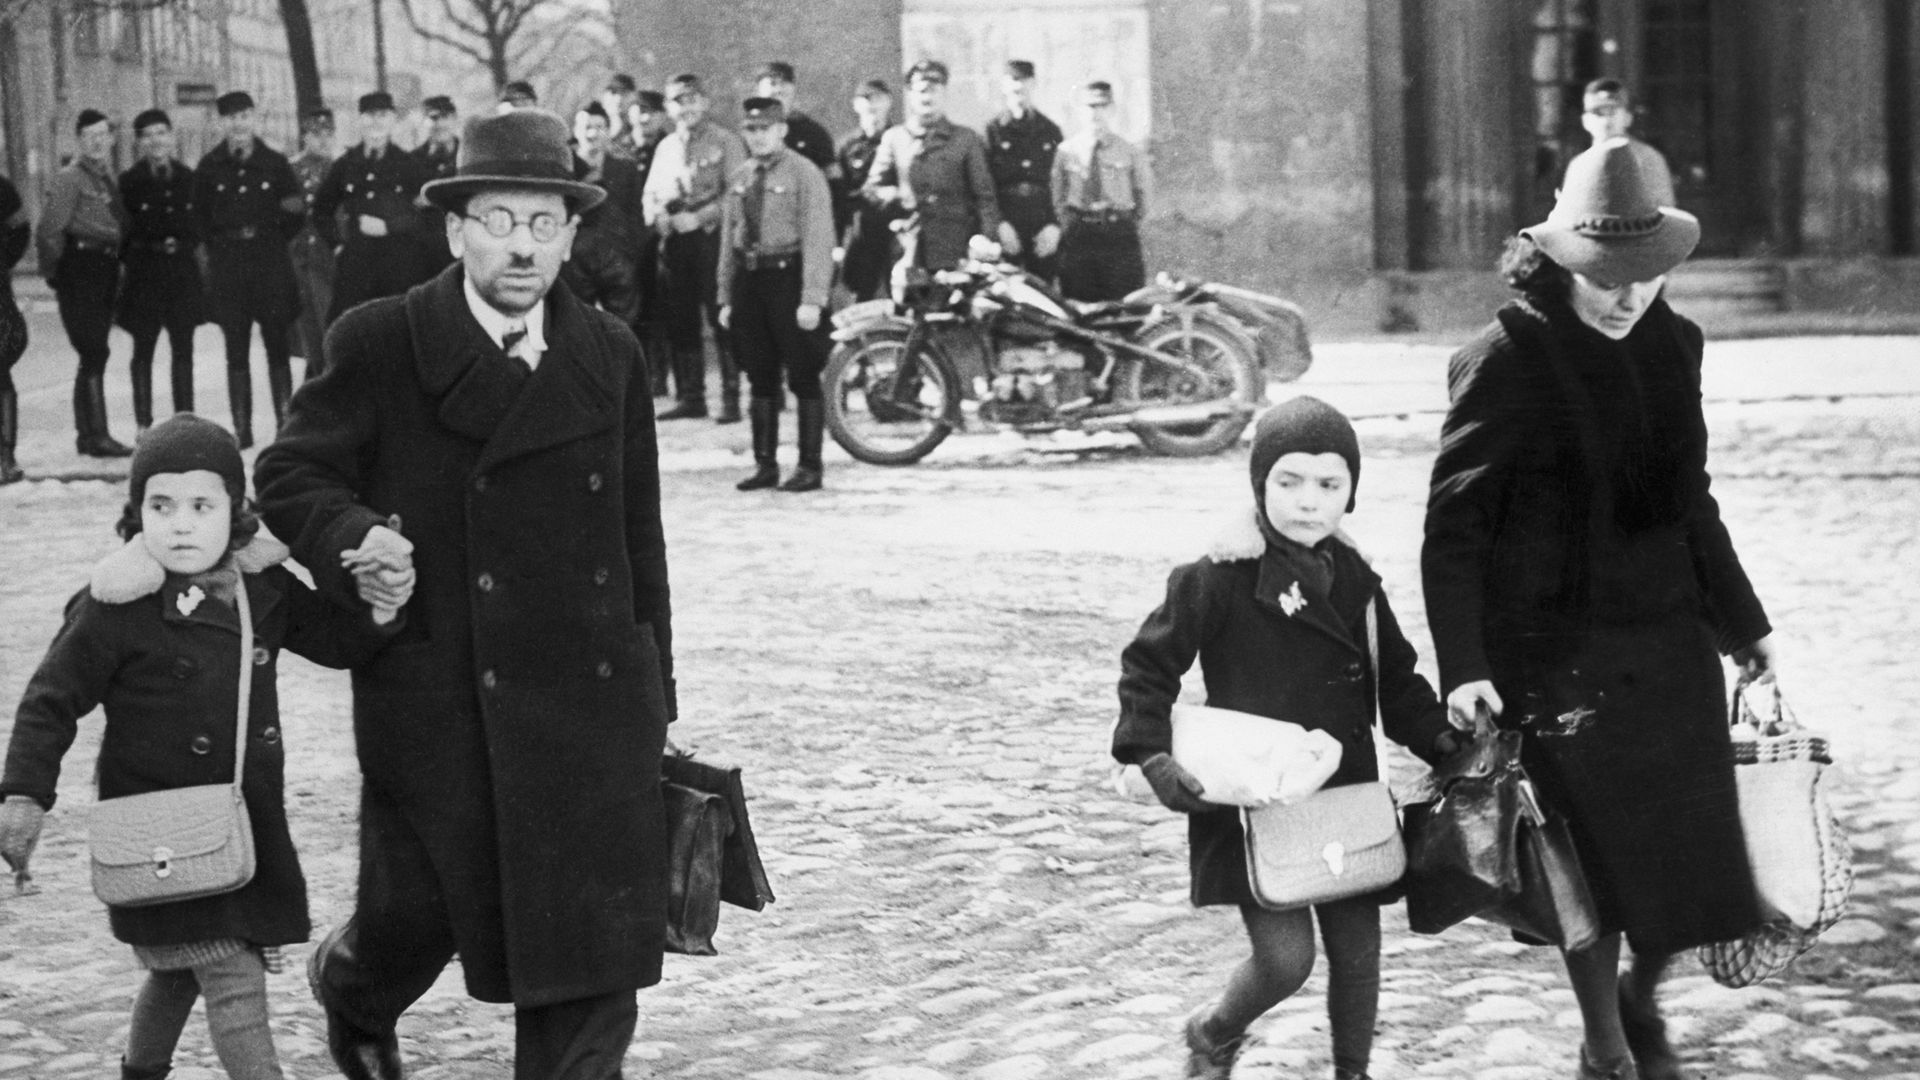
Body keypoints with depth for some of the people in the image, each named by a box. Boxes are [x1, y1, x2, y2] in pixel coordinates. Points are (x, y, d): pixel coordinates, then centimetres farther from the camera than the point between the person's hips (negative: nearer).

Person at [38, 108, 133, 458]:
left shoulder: (108, 178, 17)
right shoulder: (69, 178, -8)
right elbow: (50, 229, -12)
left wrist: (116, 268, 13)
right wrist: (54, 273, -10)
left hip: (105, 268, 8)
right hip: (80, 268, -8)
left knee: (93, 353, 12)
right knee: (94, 351, -12)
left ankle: (87, 434, 18)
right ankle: (97, 435, -12)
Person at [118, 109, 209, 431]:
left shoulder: (187, 178, 6)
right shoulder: (130, 181, -2)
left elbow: (199, 223, 13)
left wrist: (186, 245, 2)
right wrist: (132, 256, -7)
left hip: (183, 270, 2)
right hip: (144, 273, -2)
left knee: (183, 349, 4)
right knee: (143, 349, 3)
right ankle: (143, 423, 7)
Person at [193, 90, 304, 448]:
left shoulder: (274, 163, 4)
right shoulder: (210, 167, 5)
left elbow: (297, 212, 10)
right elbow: (200, 216, 12)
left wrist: (273, 240, 8)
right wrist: (219, 244, 5)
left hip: (270, 261, 0)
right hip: (227, 265, 0)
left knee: (277, 346, 0)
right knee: (236, 350, 1)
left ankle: (285, 422, 4)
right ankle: (242, 428, 4)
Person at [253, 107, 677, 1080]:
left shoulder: (609, 357, 8)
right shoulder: (380, 346, -3)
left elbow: (637, 535, 13)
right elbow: (287, 472, 1)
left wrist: (653, 693, 13)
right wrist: (352, 534, -21)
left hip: (589, 702, 3)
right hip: (436, 700, -2)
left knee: (595, 936, -1)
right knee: (420, 912, 8)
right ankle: (351, 986, 44)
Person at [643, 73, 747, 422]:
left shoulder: (725, 142, 0)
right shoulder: (666, 147, 18)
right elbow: (650, 194, 19)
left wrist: (699, 217, -17)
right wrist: (657, 216, -3)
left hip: (711, 236, -6)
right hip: (674, 239, 6)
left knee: (721, 321, -7)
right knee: (679, 323, 6)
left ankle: (731, 399, -6)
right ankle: (690, 398, 14)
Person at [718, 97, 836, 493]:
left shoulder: (804, 174, -7)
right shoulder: (738, 179, 11)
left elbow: (818, 238, -12)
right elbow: (728, 240, 15)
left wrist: (813, 298, -19)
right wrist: (726, 297, 10)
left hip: (788, 276, -6)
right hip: (749, 280, 6)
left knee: (804, 378, 0)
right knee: (760, 379, 10)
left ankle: (809, 467, 6)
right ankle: (765, 464, 16)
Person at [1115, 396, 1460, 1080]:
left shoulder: (1355, 581, 5)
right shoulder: (1220, 580, -11)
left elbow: (1396, 682, 15)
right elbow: (1147, 665, -5)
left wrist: (1443, 741, 1)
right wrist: (1155, 759, -14)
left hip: (1345, 794, 5)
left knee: (1357, 949, 8)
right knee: (1285, 957, -10)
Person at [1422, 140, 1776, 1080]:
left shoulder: (1671, 346, 7)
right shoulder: (1507, 359, -12)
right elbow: (1453, 525, -12)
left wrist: (1740, 619, 24)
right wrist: (1463, 666, -19)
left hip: (1668, 640, 5)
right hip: (1558, 647, -5)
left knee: (1693, 854, 4)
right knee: (1596, 859, 0)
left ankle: (1641, 1004, 33)